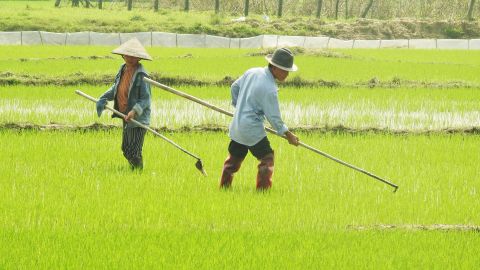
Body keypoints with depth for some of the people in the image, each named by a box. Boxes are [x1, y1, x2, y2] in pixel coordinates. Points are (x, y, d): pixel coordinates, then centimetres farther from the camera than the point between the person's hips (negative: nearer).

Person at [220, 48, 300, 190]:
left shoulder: (252, 72, 2)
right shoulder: (270, 89, -21)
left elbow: (235, 87, 17)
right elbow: (273, 117, -16)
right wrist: (288, 134, -5)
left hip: (237, 127, 8)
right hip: (253, 130, -8)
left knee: (234, 157, 19)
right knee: (267, 158, 3)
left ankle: (224, 187, 26)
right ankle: (262, 190, 4)